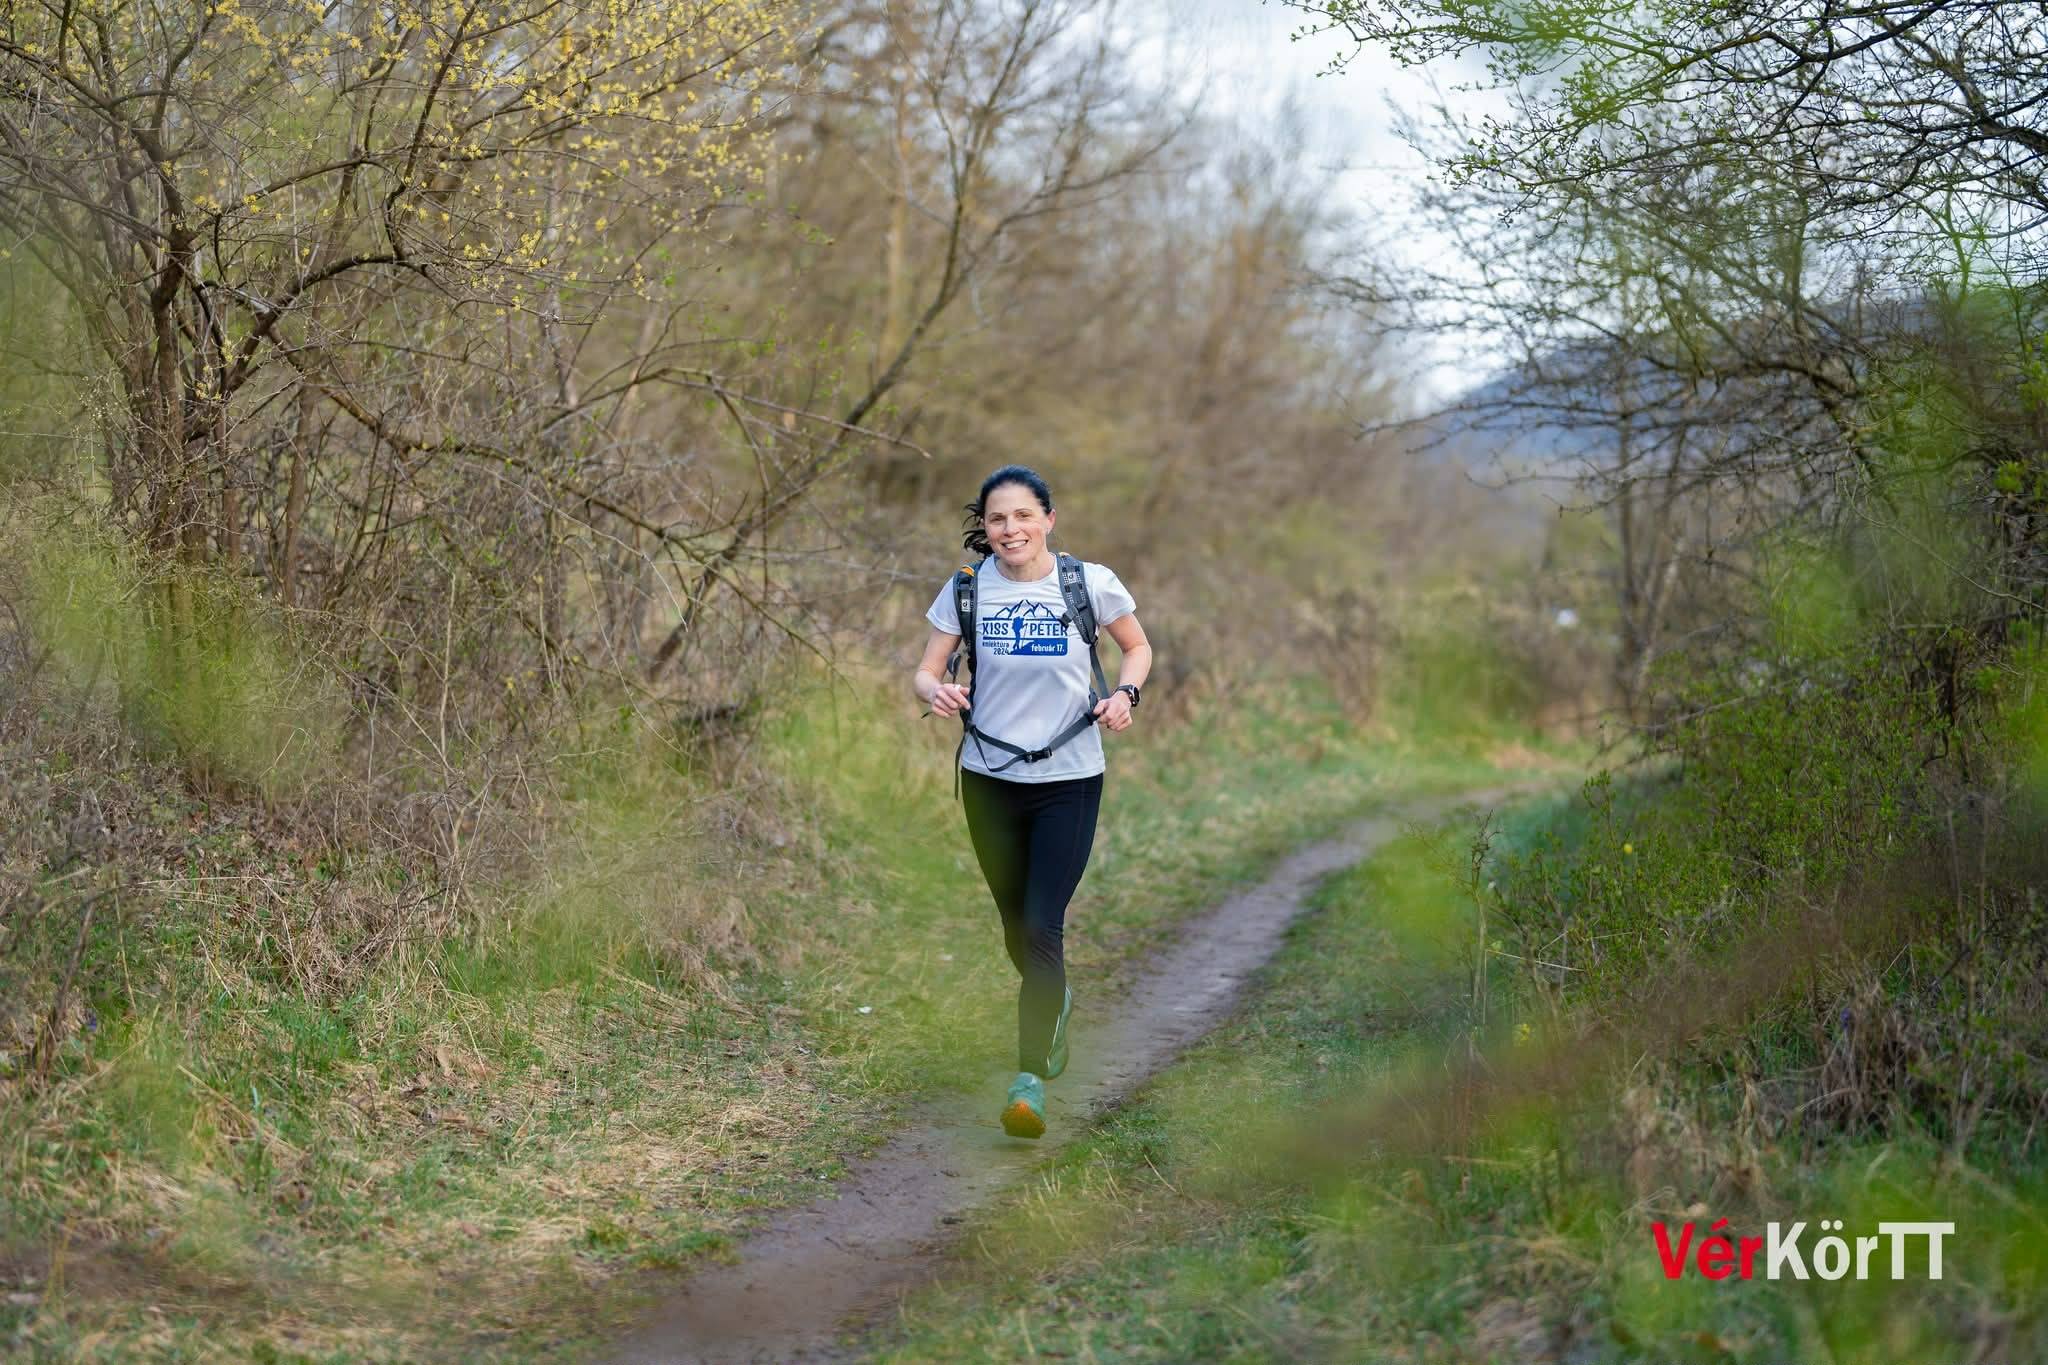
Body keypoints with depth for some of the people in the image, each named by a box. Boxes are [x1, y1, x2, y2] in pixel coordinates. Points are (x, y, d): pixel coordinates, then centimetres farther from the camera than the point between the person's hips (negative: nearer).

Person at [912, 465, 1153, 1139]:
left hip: (1068, 779, -2)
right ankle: (1055, 1005, 47)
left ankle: (1031, 1078, -7)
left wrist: (1125, 692, -11)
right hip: (988, 779, 2)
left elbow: (1137, 646, 9)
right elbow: (926, 670, 0)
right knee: (1015, 928, 15)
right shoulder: (966, 588, -4)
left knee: (1042, 929, -12)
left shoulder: (1090, 582, -7)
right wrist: (937, 691, -23)